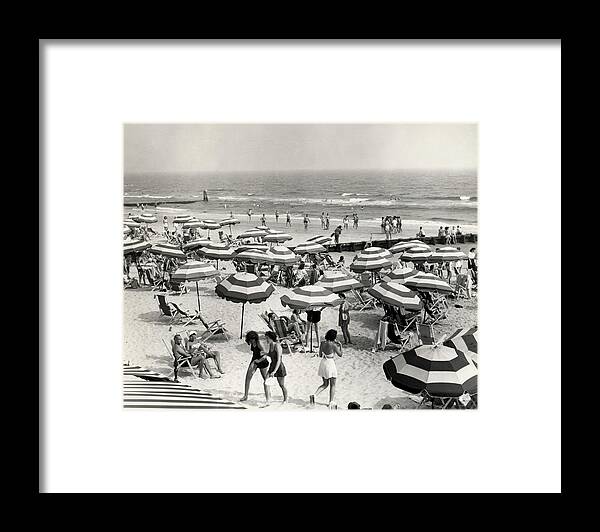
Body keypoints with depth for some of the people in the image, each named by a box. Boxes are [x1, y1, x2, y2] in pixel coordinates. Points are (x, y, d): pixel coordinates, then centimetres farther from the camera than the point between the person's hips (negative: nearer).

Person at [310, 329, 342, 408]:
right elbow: (340, 354, -5)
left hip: (323, 363, 6)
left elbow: (320, 355, 8)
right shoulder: (333, 345, -17)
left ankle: (315, 395, -1)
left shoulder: (322, 343, -1)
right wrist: (340, 346, 7)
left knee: (325, 384, 19)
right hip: (330, 363, -6)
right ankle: (331, 402, 15)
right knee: (332, 385, 12)